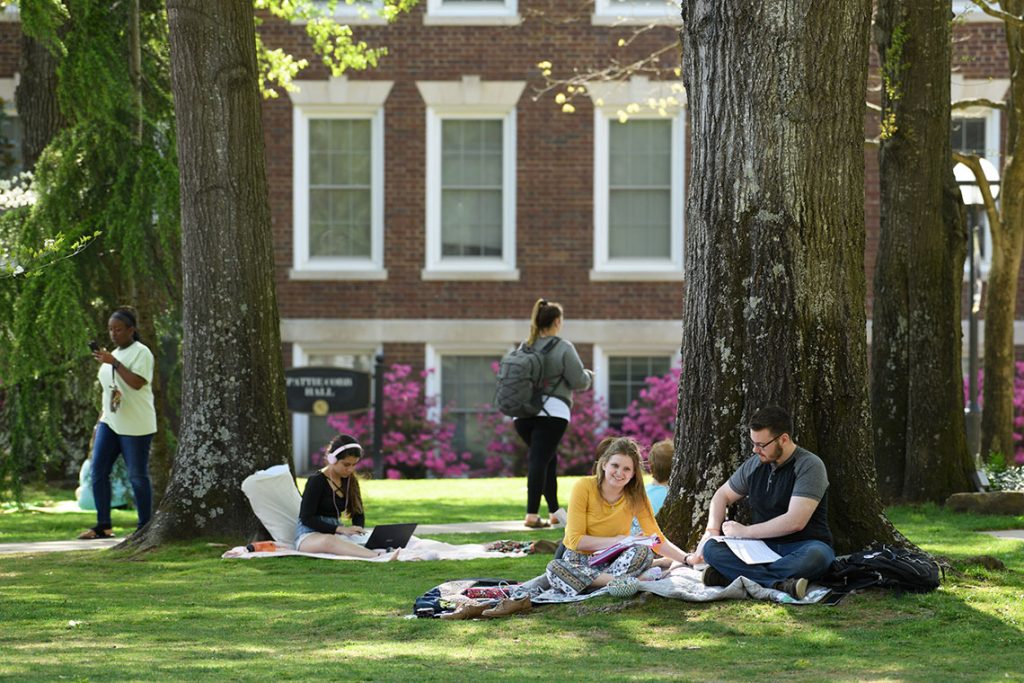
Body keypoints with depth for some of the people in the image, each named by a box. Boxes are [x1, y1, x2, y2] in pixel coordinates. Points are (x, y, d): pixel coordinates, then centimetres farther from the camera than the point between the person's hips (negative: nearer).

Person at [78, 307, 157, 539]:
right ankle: (103, 526, 5)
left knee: (138, 476, -3)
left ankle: (145, 527, 6)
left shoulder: (141, 352, -7)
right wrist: (100, 423, 19)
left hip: (135, 426, -8)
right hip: (110, 423, 8)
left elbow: (137, 383, -22)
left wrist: (113, 363, -22)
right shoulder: (113, 355, 18)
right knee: (98, 471, 0)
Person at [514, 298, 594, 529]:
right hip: (551, 412, -6)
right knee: (540, 460, -8)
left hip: (522, 412, 6)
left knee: (548, 458, 20)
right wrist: (589, 376, 18)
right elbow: (578, 381, -4)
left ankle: (554, 511, 24)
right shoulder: (563, 348, -5)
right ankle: (532, 515, -14)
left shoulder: (525, 348, 10)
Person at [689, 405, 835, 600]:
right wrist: (712, 530, 3)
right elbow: (723, 495, 23)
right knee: (711, 547, -21)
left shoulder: (809, 466, -12)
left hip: (801, 548, -5)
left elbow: (795, 522, -21)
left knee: (817, 555, -41)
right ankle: (779, 583, -40)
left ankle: (727, 576, -42)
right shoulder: (755, 464, 8)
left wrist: (745, 531, -14)